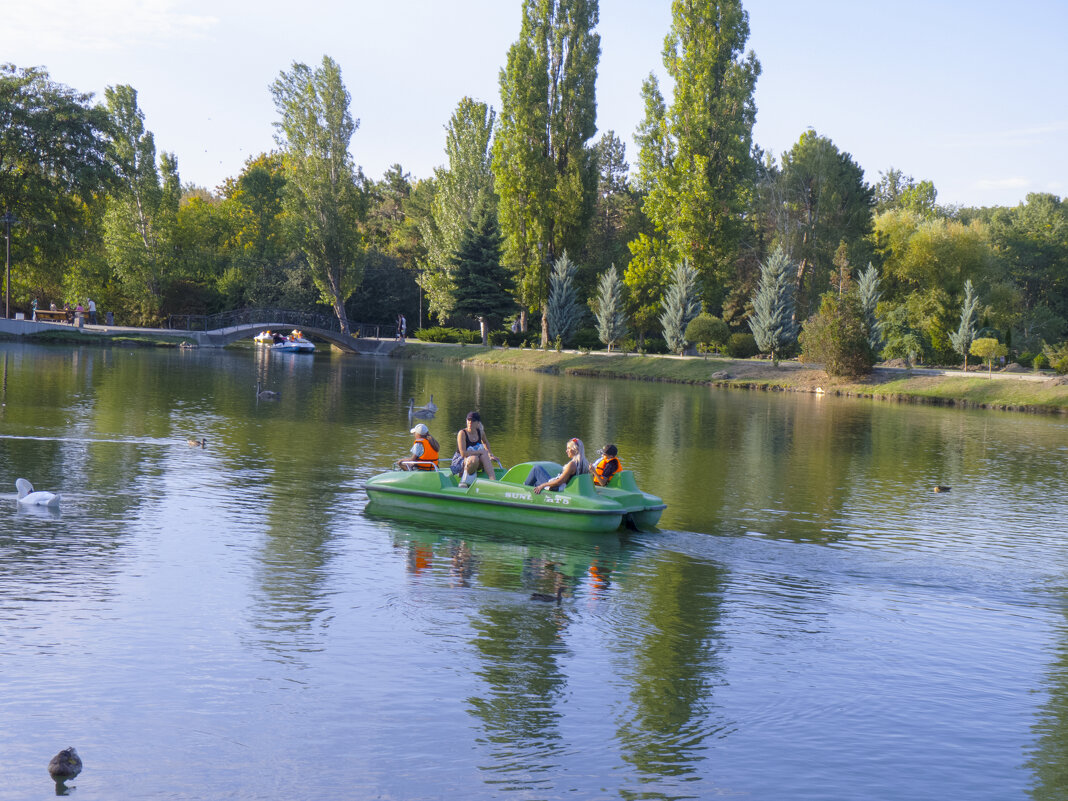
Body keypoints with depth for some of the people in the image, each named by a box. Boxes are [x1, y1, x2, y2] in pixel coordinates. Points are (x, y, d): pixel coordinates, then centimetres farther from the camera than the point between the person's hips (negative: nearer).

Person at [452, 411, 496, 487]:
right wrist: (480, 452, -23)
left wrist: (490, 454, 20)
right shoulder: (462, 433, -14)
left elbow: (485, 442, 30)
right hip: (461, 461, -6)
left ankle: (493, 480, -35)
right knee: (474, 459, -37)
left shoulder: (480, 432, 4)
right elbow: (463, 453, -24)